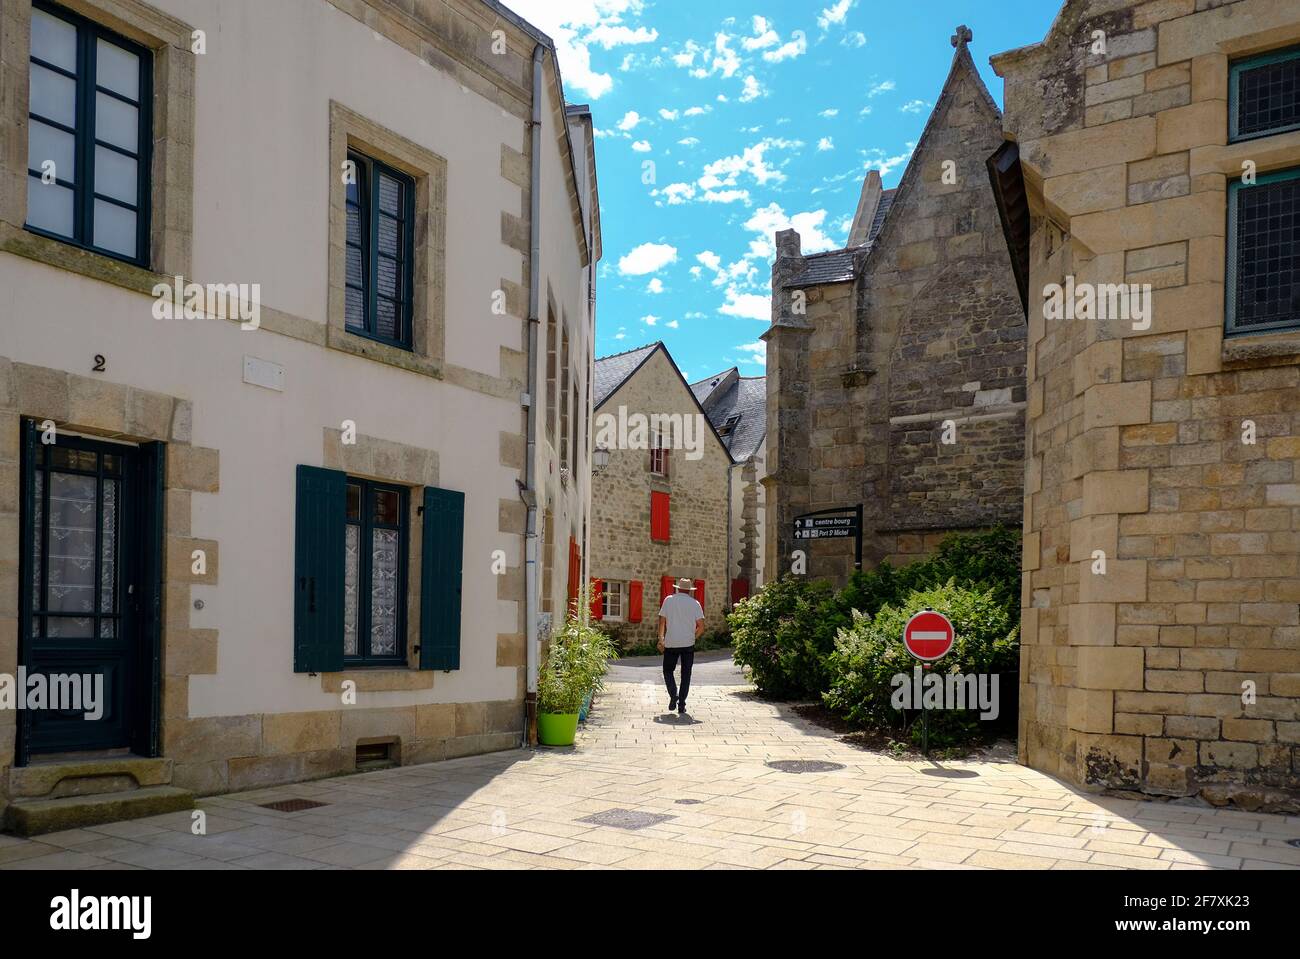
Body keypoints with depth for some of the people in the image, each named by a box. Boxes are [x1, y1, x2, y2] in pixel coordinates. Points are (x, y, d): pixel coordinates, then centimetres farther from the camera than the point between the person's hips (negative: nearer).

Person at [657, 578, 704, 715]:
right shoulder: (695, 603, 2)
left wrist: (661, 639, 11)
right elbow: (701, 626, -3)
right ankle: (681, 706, 5)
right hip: (688, 644, 1)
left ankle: (673, 695, -9)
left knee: (668, 670, 14)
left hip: (671, 643, 0)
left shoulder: (669, 600, 2)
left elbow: (662, 621, 2)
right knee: (686, 674, 9)